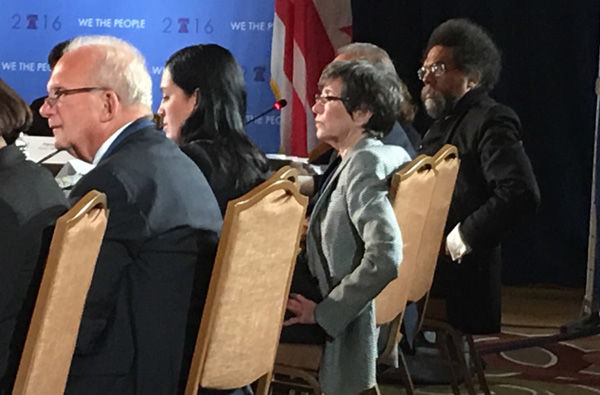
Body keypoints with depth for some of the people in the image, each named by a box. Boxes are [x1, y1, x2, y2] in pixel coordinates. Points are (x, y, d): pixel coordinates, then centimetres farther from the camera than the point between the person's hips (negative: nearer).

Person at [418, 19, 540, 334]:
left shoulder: (490, 122, -12)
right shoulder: (443, 124, 20)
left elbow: (522, 193, -24)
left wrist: (463, 238, -19)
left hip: (464, 277, -9)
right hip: (428, 272, 9)